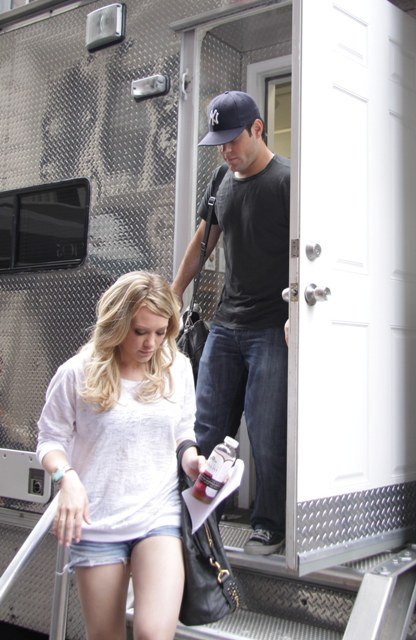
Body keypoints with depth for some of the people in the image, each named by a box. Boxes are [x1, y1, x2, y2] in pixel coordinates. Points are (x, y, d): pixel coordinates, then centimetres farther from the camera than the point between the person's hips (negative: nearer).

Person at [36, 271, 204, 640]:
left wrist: (190, 457, -6)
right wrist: (67, 477, -19)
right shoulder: (78, 374, -8)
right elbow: (51, 439, 0)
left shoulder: (177, 368, 1)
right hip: (95, 522, 0)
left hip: (160, 514, 1)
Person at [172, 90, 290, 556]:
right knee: (206, 430, 8)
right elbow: (202, 241, 24)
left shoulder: (287, 180, -8)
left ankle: (269, 526, 12)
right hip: (226, 325, 7)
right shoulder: (222, 182, 13)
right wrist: (173, 294, 25)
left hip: (272, 329, -6)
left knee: (267, 437, -3)